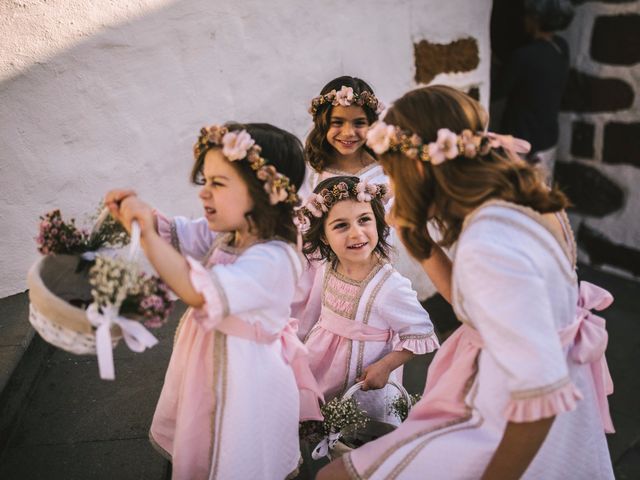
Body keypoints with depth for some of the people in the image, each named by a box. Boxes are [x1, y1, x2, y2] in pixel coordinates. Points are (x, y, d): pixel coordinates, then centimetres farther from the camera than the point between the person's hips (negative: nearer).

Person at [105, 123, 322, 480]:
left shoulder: (273, 259, -34)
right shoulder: (226, 233, -7)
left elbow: (203, 293, -45)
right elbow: (175, 233, 6)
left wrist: (146, 233, -43)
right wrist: (140, 214, -16)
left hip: (242, 376, -8)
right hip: (210, 361, 8)